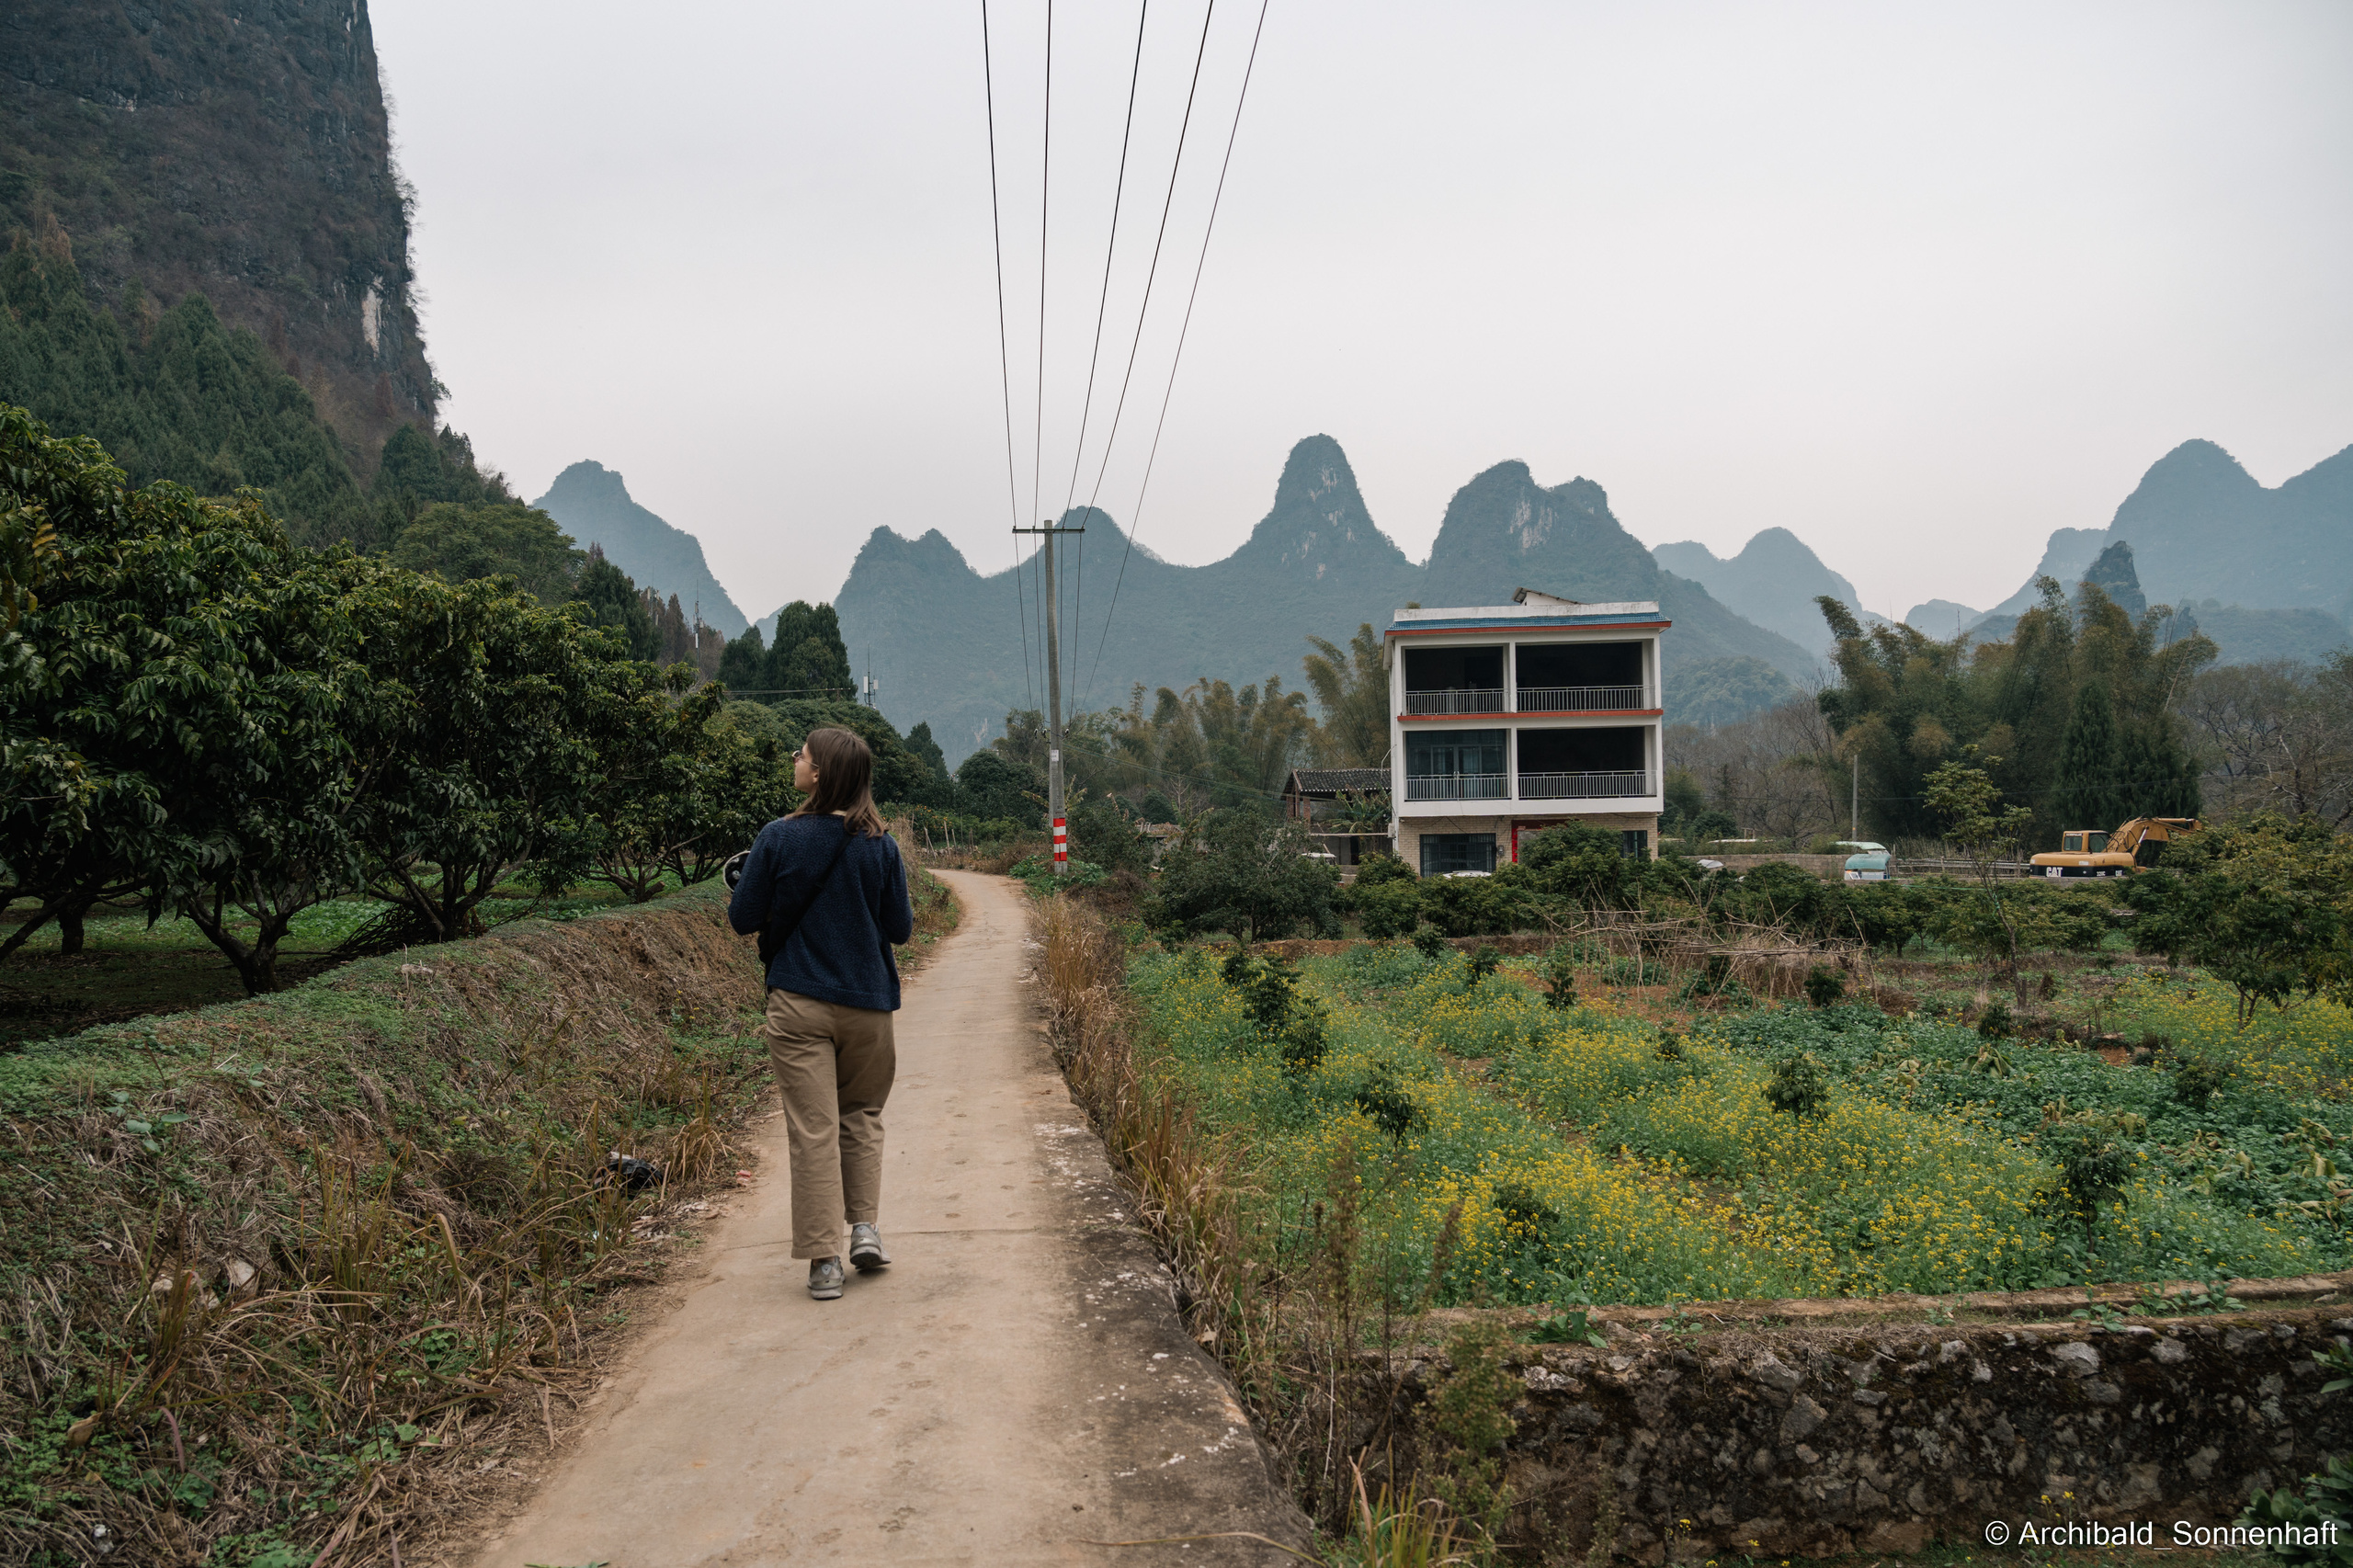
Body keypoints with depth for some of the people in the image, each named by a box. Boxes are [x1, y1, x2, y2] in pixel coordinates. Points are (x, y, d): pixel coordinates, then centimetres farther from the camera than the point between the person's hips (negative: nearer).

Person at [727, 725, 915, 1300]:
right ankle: (866, 1224, 11)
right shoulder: (881, 845, -4)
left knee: (813, 1127, 2)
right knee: (862, 1114, 21)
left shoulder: (778, 838, -8)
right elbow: (901, 929, 1)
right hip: (867, 1003, 2)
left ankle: (824, 1259, 4)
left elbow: (743, 919, -3)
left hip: (798, 1002, -2)